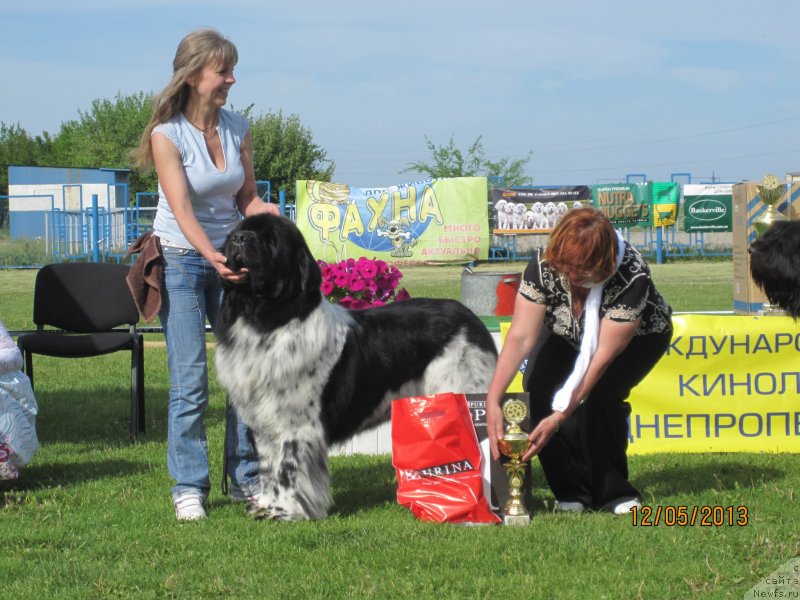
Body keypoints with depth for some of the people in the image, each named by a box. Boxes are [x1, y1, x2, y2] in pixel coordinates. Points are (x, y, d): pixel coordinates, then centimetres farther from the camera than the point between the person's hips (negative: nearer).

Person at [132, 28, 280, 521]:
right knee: (190, 381, -7)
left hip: (232, 258, 5)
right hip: (181, 259, -5)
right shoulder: (168, 135, -14)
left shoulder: (238, 128, 2)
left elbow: (246, 197, 8)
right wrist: (213, 257, -36)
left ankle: (246, 477, 15)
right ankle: (189, 487, 2)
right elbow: (182, 208, -22)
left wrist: (266, 212, -14)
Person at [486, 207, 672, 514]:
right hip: (569, 336, 3)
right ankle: (572, 492, -7)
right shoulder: (543, 266, -32)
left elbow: (602, 355, -39)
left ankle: (613, 493, -9)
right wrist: (493, 401, -45)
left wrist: (560, 417, -44)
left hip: (637, 336, -3)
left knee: (599, 396, -30)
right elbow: (520, 337, -34)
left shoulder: (632, 278, -40)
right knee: (539, 388, -23)